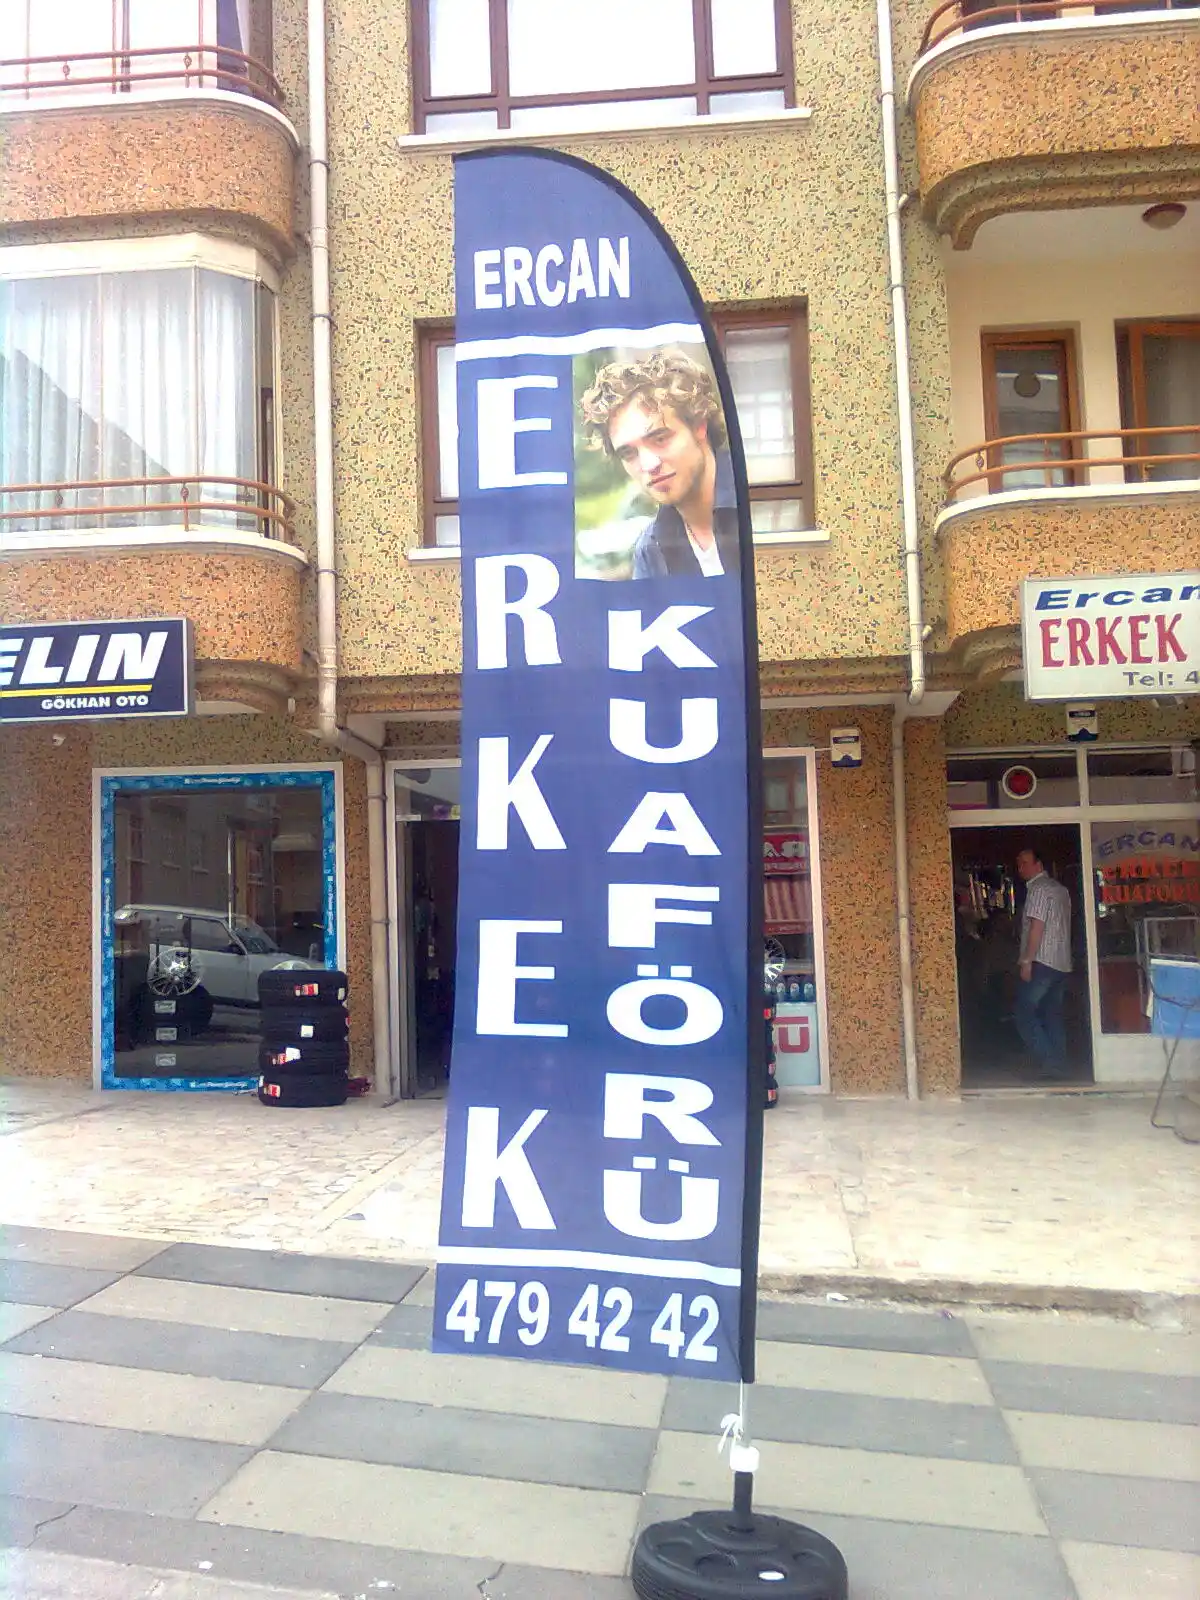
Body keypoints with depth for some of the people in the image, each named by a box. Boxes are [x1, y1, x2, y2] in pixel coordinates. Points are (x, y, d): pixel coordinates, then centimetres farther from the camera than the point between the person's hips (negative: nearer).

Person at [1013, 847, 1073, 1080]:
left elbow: (1037, 926, -17)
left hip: (1041, 962, -9)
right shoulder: (1060, 888, 18)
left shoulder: (1038, 888, -10)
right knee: (1053, 1015, 10)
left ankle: (1050, 1063, -11)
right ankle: (1060, 1066, 7)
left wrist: (1026, 960, -17)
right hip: (1062, 963, 9)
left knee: (1024, 1014, -5)